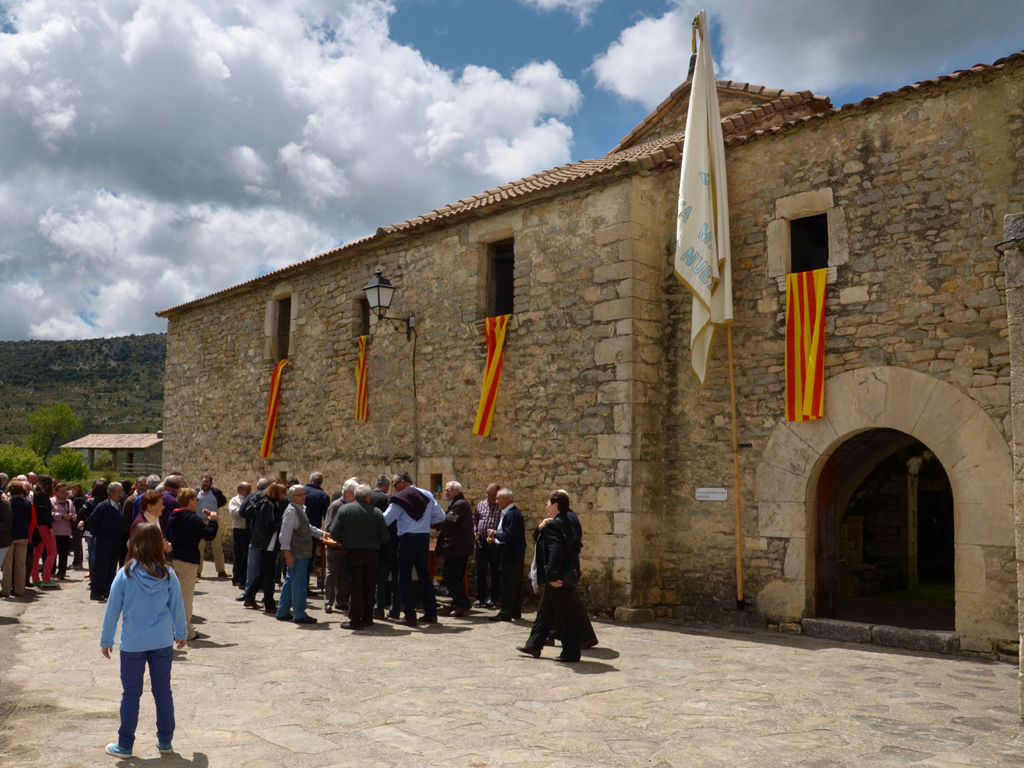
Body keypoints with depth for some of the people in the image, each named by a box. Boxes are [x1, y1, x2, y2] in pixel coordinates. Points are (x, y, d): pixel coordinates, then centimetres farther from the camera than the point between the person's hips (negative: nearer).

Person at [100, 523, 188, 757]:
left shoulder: (125, 575, -12)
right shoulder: (168, 575, -7)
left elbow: (112, 610, -5)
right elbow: (177, 608, 3)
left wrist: (106, 640, 8)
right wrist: (182, 634, 18)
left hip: (132, 644, -2)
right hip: (162, 642, 2)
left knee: (131, 694, 10)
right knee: (163, 691, 13)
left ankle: (125, 745, 18)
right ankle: (165, 740, 23)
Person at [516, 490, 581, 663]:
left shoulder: (553, 525, -18)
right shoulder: (563, 522, 14)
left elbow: (555, 551, -27)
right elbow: (537, 539, 19)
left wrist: (552, 576, -28)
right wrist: (540, 528, -1)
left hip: (558, 579, -11)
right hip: (563, 577, 11)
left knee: (565, 616, -2)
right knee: (544, 612, 18)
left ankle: (571, 653, 5)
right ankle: (534, 646, 28)